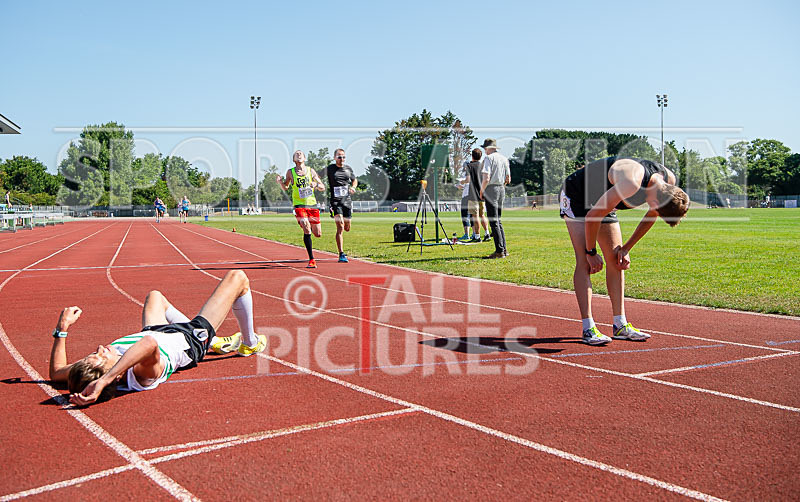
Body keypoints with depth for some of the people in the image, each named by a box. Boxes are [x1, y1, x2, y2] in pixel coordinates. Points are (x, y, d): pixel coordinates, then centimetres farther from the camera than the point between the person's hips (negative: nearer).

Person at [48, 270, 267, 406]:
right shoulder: (143, 374, -49)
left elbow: (56, 372, -16)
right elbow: (150, 344, -72)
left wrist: (62, 329, -26)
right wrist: (105, 380, -77)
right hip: (193, 341, -5)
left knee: (155, 296, 36)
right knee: (237, 277, 3)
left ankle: (215, 341, 46)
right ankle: (250, 343, 31)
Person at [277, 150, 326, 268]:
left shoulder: (311, 171, 5)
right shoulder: (290, 172, 3)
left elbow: (323, 188, 7)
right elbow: (286, 188, 15)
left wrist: (316, 184, -15)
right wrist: (281, 182, -7)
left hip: (312, 204, 3)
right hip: (299, 205, -2)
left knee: (318, 234, 6)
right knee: (306, 230, -21)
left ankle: (307, 225, 43)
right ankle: (311, 260, -15)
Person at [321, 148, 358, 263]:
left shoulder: (348, 168, 9)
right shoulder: (329, 169, -2)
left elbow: (355, 180, 24)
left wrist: (353, 187, 4)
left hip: (347, 201, 4)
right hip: (335, 201, -4)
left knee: (347, 228, 10)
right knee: (340, 227, -16)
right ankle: (341, 255, -15)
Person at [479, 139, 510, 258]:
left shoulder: (489, 158, -10)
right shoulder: (504, 158, 13)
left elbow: (486, 178, -18)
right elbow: (508, 179, 14)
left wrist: (482, 191, -6)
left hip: (491, 189, -7)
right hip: (502, 189, 7)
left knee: (493, 222, -6)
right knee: (498, 221, 15)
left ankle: (499, 251, -9)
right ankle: (504, 249, 13)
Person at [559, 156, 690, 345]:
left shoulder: (669, 181, -15)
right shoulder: (631, 184, -40)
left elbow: (651, 216, 4)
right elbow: (592, 216, -30)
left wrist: (626, 248, 3)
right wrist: (591, 252, -17)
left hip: (602, 200, 8)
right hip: (575, 195, -8)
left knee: (615, 259, 2)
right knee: (584, 261, -16)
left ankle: (620, 326, 5)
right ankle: (588, 328, -17)